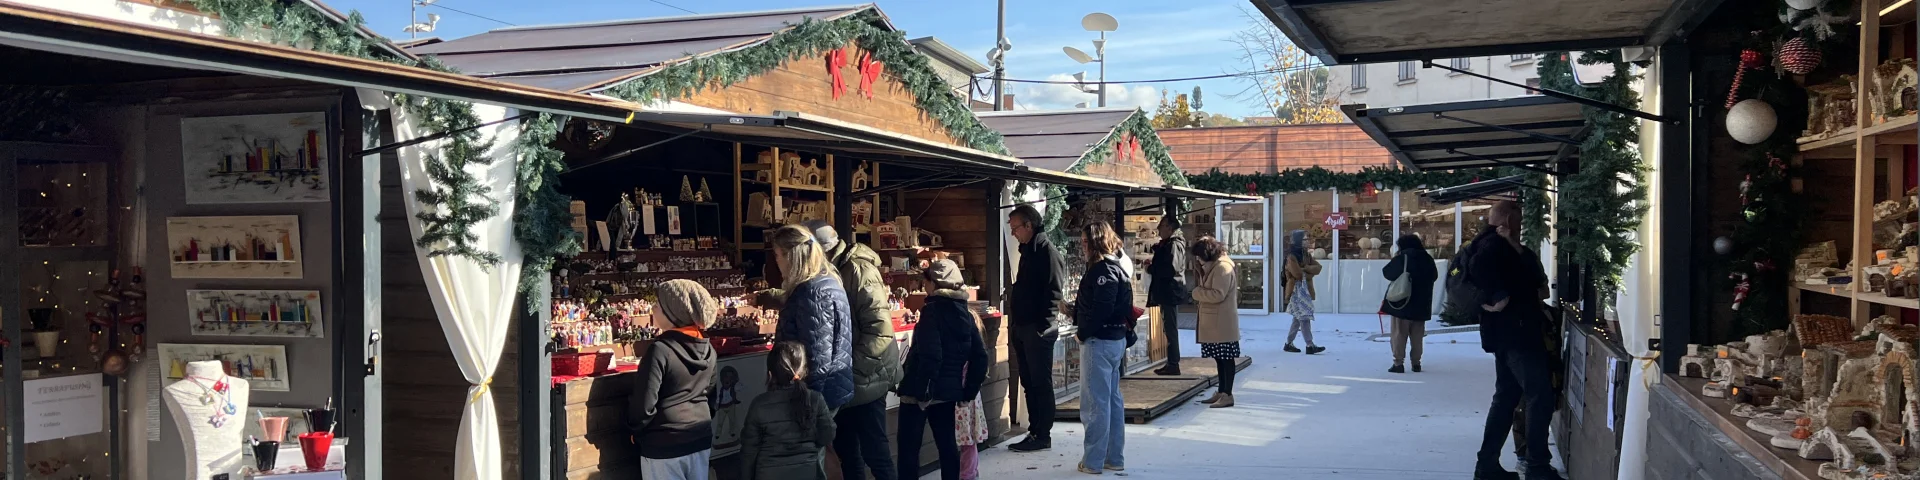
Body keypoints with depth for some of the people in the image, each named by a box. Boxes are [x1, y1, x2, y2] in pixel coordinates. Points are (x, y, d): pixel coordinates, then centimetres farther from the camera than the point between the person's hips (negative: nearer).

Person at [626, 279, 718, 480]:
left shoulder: (661, 350, -19)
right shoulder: (707, 348, 2)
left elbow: (644, 403, -17)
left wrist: (635, 430, 0)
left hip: (665, 445, -6)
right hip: (700, 440, 6)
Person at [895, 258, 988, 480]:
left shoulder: (932, 310, -13)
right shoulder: (966, 314, 9)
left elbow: (930, 356, -22)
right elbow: (979, 356, 8)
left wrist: (922, 390, -19)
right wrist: (969, 390, 13)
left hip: (920, 392, -7)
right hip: (949, 390, 7)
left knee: (909, 447, -1)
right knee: (947, 444, 13)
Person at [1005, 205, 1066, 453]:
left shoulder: (1047, 251, -12)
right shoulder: (1027, 251, 16)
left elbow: (1055, 292, -17)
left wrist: (1044, 327, -19)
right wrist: (1013, 326, 17)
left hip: (1037, 330, -9)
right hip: (1022, 329, 9)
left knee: (1041, 384, -2)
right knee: (1028, 383, 12)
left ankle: (1042, 435, 4)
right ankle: (1034, 432, 19)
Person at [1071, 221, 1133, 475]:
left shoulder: (1103, 269, -17)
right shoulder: (1113, 266, 13)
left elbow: (1101, 308, -23)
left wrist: (1083, 333, -14)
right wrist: (1075, 306, 3)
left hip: (1099, 340, -10)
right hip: (1115, 339, 10)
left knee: (1095, 403, -3)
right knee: (1112, 400, 14)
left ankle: (1093, 461, 3)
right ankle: (1115, 458, 21)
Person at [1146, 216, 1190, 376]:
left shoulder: (1174, 245, -15)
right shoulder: (1167, 244, 16)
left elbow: (1171, 268, -25)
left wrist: (1151, 269, -13)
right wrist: (1153, 265, 3)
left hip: (1171, 292, -10)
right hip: (1166, 292, 10)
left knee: (1170, 328, -7)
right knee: (1169, 328, 13)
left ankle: (1173, 365, -3)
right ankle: (1172, 363, 19)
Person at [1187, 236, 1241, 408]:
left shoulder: (1223, 267, -16)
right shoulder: (1213, 267, 17)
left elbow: (1218, 294, -22)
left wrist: (1197, 292, -11)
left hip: (1222, 322, -10)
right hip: (1214, 322, 10)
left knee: (1226, 358, -5)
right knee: (1220, 358, 13)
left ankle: (1228, 395, -3)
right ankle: (1221, 392, 19)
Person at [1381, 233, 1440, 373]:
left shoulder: (1402, 257, -11)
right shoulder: (1427, 258, 5)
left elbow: (1387, 272, -4)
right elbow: (1434, 276, 17)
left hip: (1402, 302, -5)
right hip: (1421, 304, 5)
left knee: (1399, 333, 0)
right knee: (1417, 335, 12)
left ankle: (1398, 363, -4)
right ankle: (1416, 362, 13)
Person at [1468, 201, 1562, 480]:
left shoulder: (1499, 246, 20)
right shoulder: (1496, 244, -12)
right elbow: (1479, 269, -34)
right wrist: (1499, 299, -25)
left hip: (1508, 331, 10)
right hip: (1516, 331, -10)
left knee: (1506, 397, 12)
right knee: (1541, 396, -7)